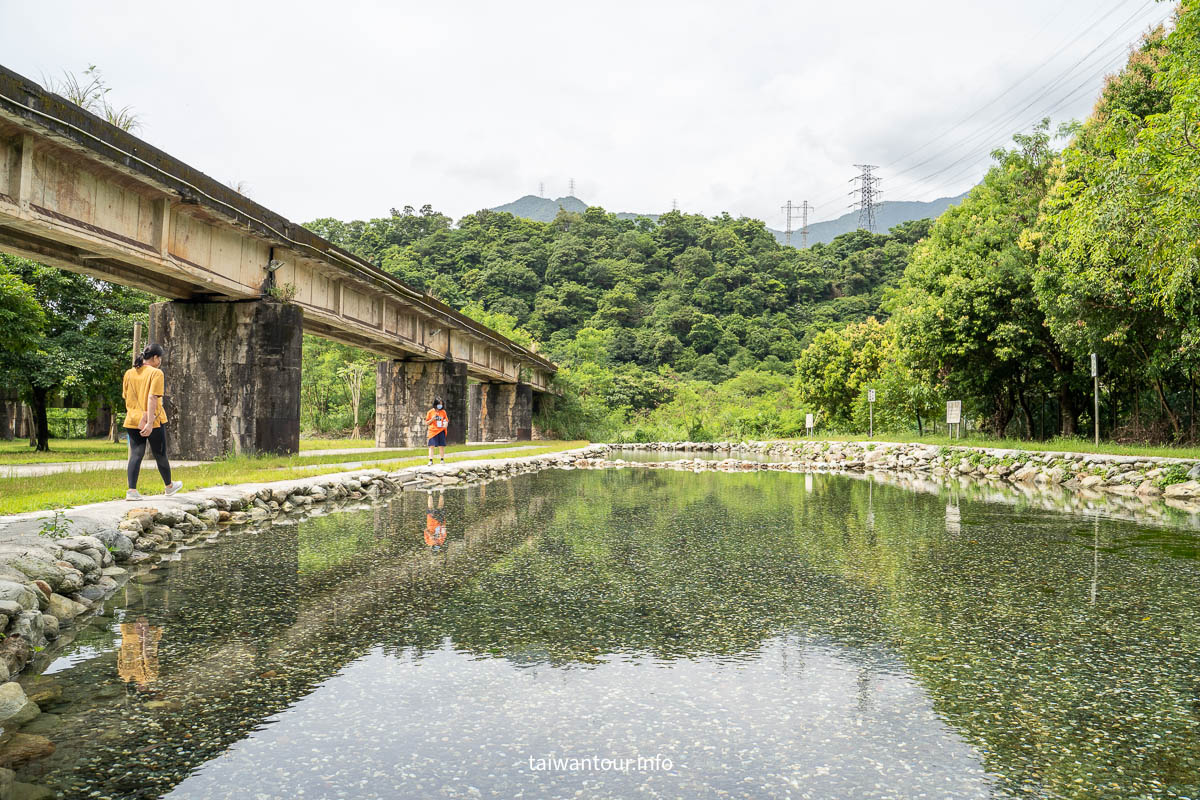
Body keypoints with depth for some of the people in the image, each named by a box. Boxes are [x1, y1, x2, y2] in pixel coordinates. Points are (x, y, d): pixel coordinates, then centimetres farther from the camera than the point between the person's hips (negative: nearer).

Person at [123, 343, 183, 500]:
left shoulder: (129, 373, 8)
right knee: (160, 455, 11)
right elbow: (152, 398, -19)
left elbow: (126, 398, 15)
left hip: (132, 421, 5)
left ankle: (132, 490, -7)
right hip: (153, 422, -5)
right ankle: (169, 486, 29)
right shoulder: (156, 373, -11)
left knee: (135, 455, 4)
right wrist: (150, 423, -22)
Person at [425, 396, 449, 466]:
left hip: (441, 431, 2)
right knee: (431, 446, -7)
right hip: (433, 431, -2)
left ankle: (442, 460, 14)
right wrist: (432, 419, -13)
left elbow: (446, 420, 15)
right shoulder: (430, 412, 1)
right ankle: (431, 461, -6)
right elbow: (427, 423, 5)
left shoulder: (443, 412, 7)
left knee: (441, 446, 3)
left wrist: (446, 424, -8)